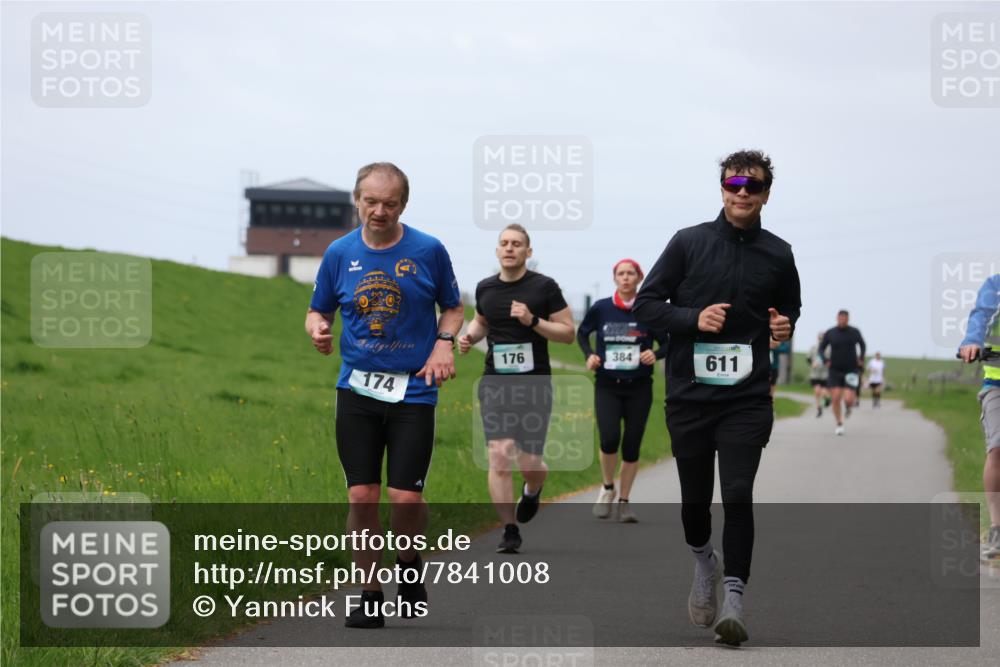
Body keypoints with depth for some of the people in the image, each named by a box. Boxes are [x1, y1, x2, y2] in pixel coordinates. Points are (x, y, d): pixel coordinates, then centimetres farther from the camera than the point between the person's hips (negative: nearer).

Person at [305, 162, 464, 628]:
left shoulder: (429, 251, -2)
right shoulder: (339, 253, 3)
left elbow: (452, 307, 10)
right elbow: (318, 310, 13)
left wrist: (444, 343, -9)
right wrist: (317, 330, -9)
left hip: (413, 390, -2)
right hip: (357, 388, 2)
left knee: (406, 497, -9)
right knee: (361, 497, -2)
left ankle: (409, 565, 22)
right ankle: (370, 597, 11)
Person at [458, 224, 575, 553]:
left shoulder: (544, 287, -4)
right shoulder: (485, 288, 7)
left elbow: (568, 332, -3)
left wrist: (533, 321, -17)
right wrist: (469, 335, 5)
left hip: (534, 384, -2)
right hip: (495, 383, 2)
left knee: (529, 461, -3)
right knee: (499, 456, -11)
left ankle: (532, 490, 36)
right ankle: (509, 531, -2)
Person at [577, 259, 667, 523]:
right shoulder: (601, 308, -2)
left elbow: (666, 343, 4)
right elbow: (582, 333, 14)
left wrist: (655, 354, -17)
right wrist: (589, 355, -3)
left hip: (639, 387, 0)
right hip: (607, 385, 0)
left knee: (632, 446, 3)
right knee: (609, 439, -16)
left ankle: (624, 502, 18)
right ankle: (608, 488, 11)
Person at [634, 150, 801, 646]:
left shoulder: (778, 255, 6)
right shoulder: (689, 243, 0)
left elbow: (790, 311, 22)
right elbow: (645, 305, 1)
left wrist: (785, 327, -1)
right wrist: (695, 318, -15)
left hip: (746, 400, 0)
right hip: (689, 396, 0)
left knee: (738, 495, -13)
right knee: (695, 498, 10)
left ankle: (734, 600, -9)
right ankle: (704, 562, 40)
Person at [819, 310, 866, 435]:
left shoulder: (855, 332, -5)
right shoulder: (829, 333, -5)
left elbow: (862, 344, 15)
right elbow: (821, 349, 7)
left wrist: (861, 358, 3)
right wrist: (825, 360, -9)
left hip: (851, 371, -1)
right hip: (835, 371, 1)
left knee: (848, 399, -12)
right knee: (836, 399, -10)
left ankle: (848, 407, 27)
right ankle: (839, 425, 11)